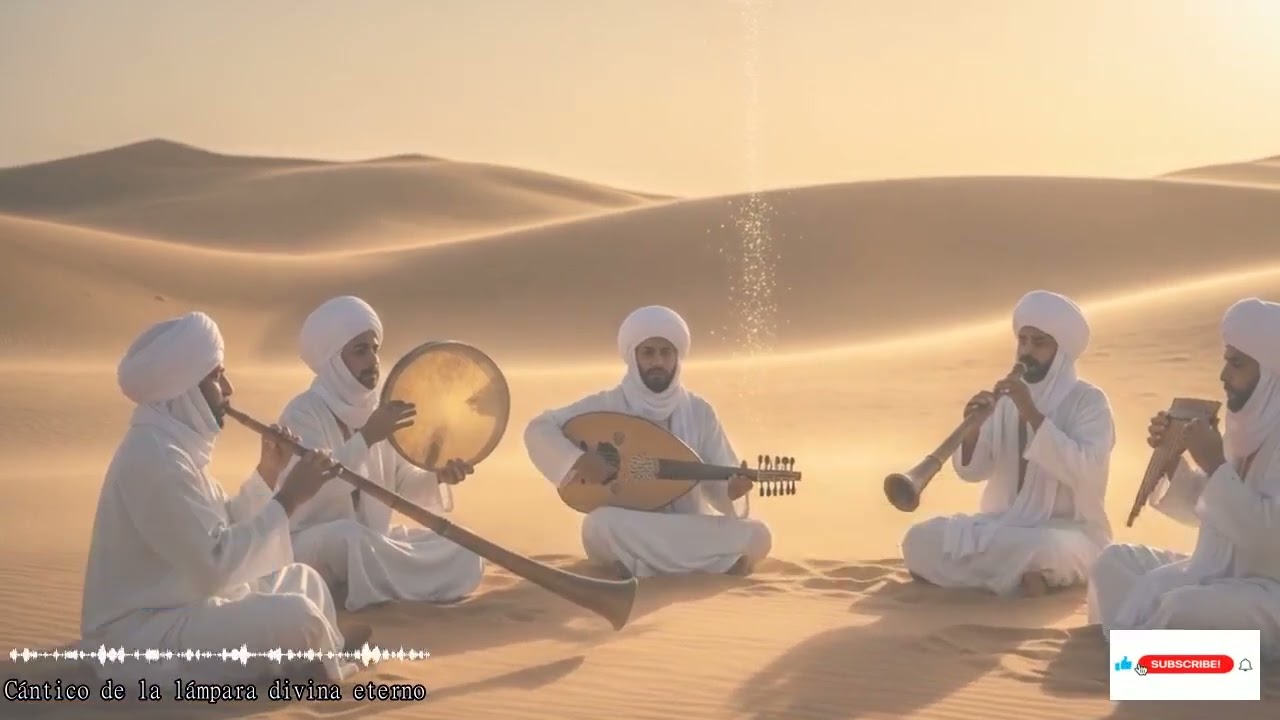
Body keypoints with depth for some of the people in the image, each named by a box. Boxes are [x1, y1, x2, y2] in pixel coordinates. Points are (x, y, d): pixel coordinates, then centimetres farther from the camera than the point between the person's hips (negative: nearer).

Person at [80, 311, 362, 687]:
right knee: (297, 615, -23)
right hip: (142, 636, -11)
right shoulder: (156, 456, -22)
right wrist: (288, 499, -22)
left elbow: (225, 527, 14)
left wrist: (268, 473, 3)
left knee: (303, 579, 17)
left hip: (176, 606, 11)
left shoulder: (173, 443, 10)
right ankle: (331, 662, 5)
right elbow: (216, 564, -27)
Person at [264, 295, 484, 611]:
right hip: (310, 545, -6)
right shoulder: (304, 413, -15)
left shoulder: (379, 408, 5)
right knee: (348, 535, -40)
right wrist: (367, 437, -37)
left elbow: (404, 484, 8)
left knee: (463, 549, -8)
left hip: (372, 542, 6)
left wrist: (438, 477, -13)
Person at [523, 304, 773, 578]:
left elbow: (718, 484, 4)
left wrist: (733, 490, -20)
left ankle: (640, 564, -18)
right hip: (628, 528, -2)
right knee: (603, 523, -37)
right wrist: (580, 460, -22)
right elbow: (538, 430, -6)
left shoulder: (699, 412, 4)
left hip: (688, 527, 3)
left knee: (757, 535, -23)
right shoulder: (607, 406, -2)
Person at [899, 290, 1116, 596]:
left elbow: (1084, 472, -23)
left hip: (1068, 532, -6)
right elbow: (972, 471, 5)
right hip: (1006, 525, 6)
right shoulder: (1007, 398, 9)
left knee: (1045, 551, -42)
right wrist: (973, 427, -16)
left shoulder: (1088, 401, -6)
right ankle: (1024, 576, -14)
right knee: (920, 539, -17)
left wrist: (1033, 416, -26)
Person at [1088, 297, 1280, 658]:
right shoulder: (1245, 422, 9)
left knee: (1182, 607, -33)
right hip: (1223, 572, 9)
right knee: (1115, 562, 0)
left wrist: (1216, 465, -24)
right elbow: (1199, 510, 17)